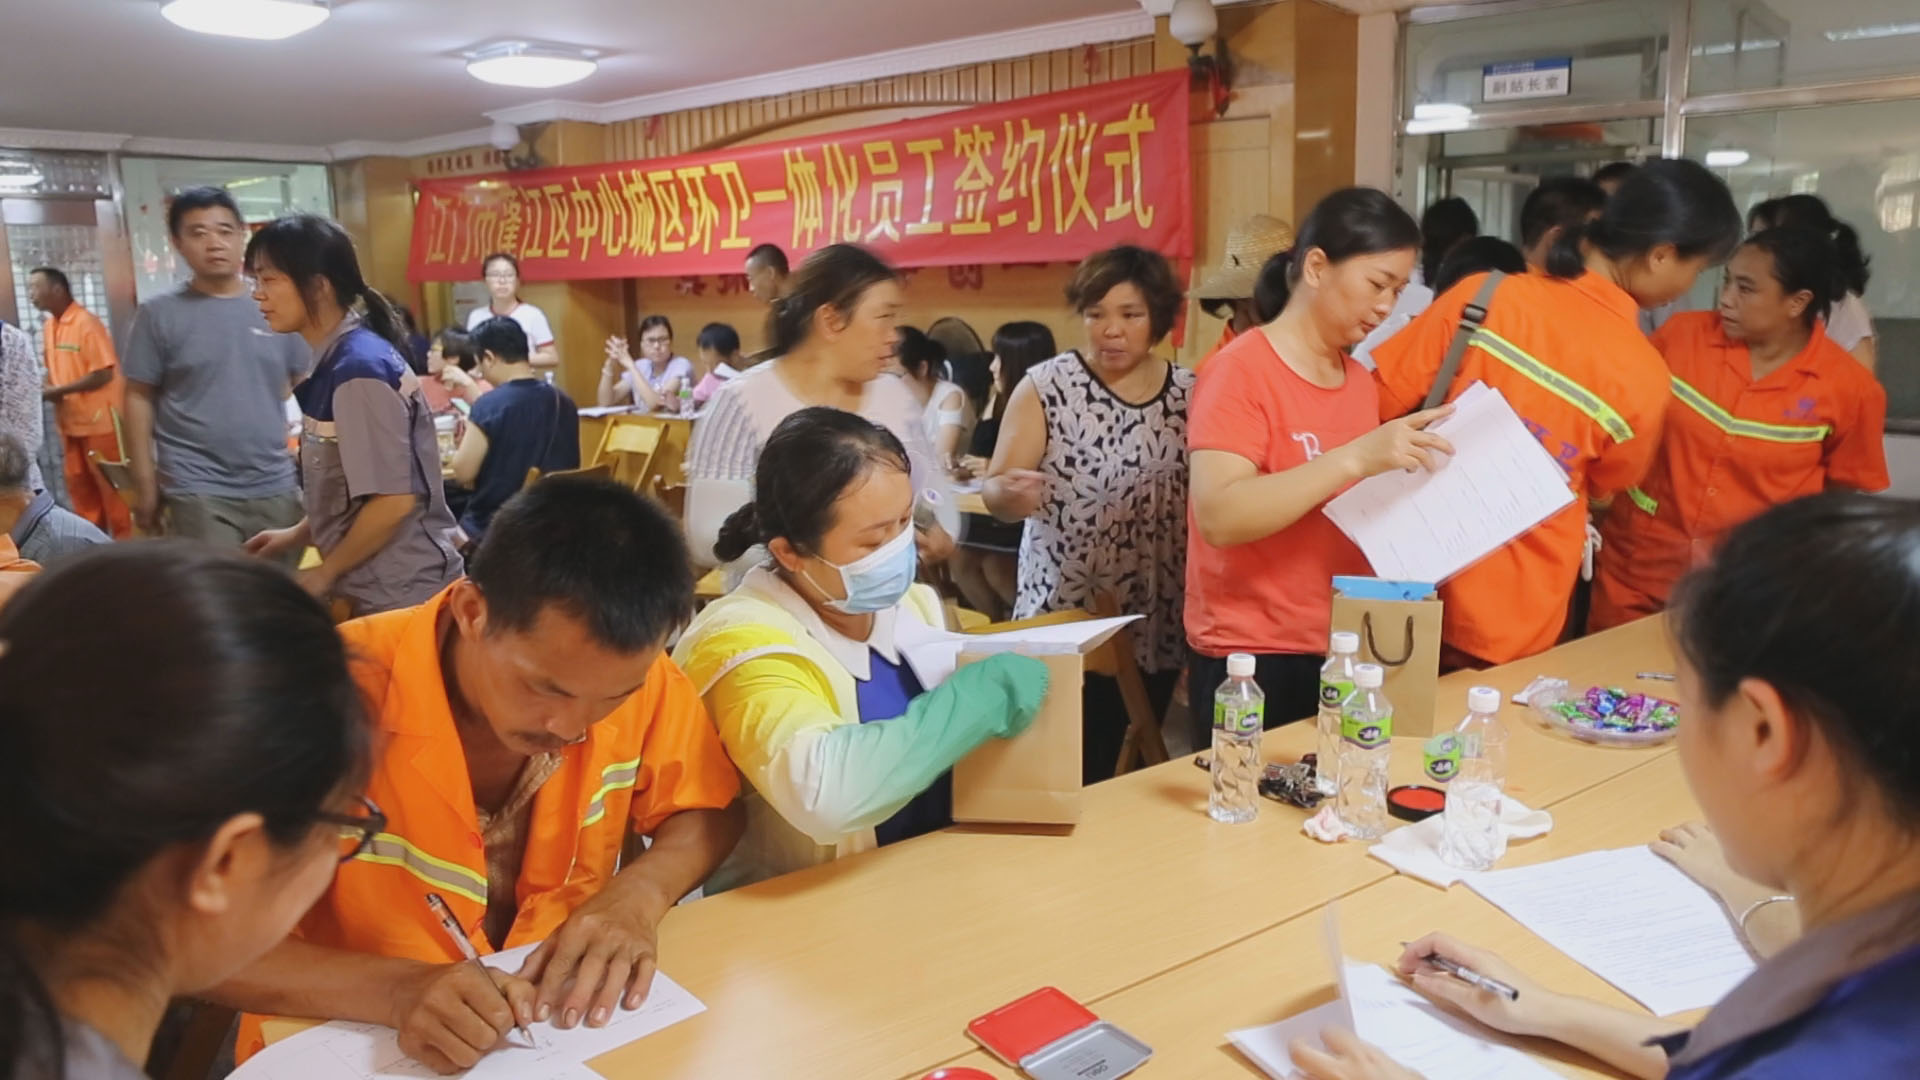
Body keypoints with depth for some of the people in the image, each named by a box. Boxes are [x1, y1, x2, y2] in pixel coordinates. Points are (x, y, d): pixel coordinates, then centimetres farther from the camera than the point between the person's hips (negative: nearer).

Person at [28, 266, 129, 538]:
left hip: (100, 422, -8)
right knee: (80, 486, 13)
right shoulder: (50, 327, 9)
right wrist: (44, 388, -1)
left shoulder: (87, 322, -14)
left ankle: (126, 542, 10)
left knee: (111, 486, 1)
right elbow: (59, 372, 18)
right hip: (71, 423, 8)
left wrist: (58, 391, -16)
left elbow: (103, 374, -19)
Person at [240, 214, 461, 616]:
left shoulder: (359, 368, -20)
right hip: (375, 590, 9)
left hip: (402, 594, -9)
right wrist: (299, 536, 12)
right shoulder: (335, 363, 6)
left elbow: (394, 500, -23)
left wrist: (325, 573, -12)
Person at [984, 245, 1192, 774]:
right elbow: (993, 491, -10)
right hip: (1063, 623, -3)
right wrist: (1011, 494, -33)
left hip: (1156, 627, 3)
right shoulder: (1046, 387, -7)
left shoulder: (1189, 393, 3)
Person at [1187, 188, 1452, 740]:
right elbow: (1219, 518, -25)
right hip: (1254, 660, -7)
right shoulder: (1241, 371, -13)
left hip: (1345, 651, 7)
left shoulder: (1361, 381, 9)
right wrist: (1355, 457, -27)